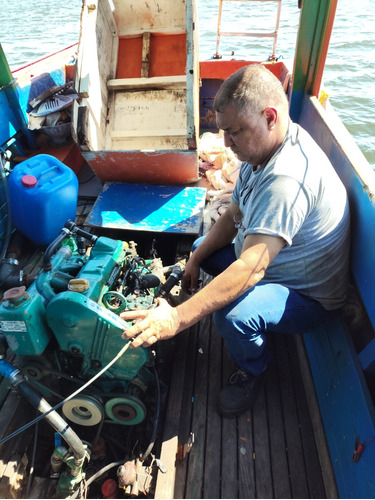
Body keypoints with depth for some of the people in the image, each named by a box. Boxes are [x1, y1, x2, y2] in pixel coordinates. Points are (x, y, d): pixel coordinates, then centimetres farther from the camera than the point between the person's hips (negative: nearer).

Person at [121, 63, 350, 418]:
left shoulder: (288, 179, -36)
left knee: (234, 314, -35)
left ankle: (251, 370, 1)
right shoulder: (262, 150, -3)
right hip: (270, 259, 9)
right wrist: (195, 260, -2)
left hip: (310, 297, -9)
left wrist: (177, 318, -43)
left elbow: (250, 269, -42)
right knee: (202, 247, 13)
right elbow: (234, 215, 5)